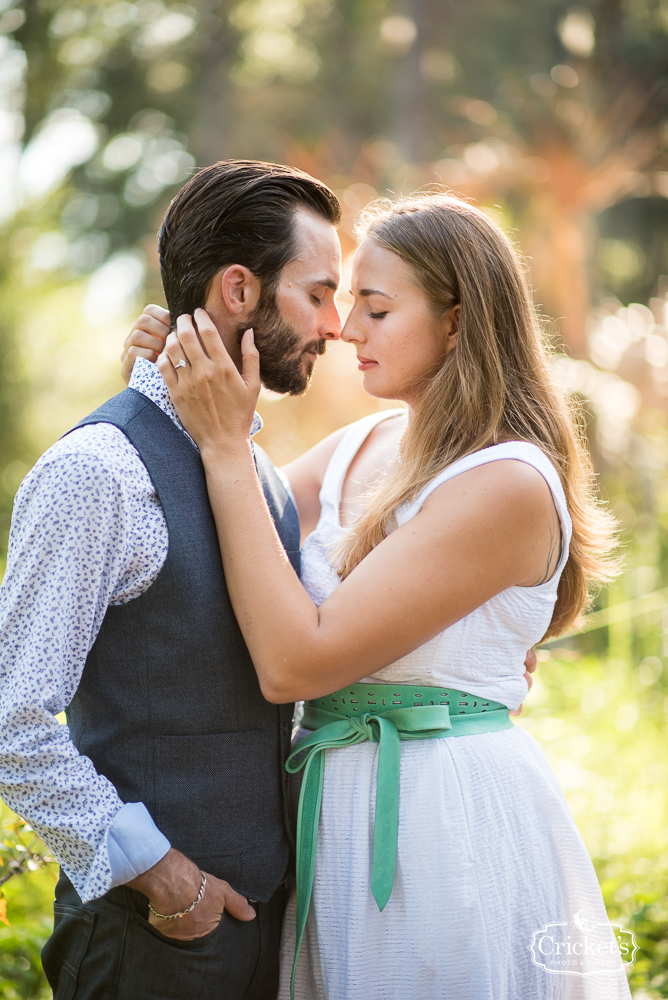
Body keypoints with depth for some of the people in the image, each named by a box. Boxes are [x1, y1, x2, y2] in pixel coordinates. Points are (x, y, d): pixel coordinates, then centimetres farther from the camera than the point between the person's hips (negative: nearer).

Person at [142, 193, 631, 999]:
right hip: (341, 810, 8)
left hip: (449, 812, -7)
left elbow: (292, 663, -23)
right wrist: (177, 393, 0)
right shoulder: (358, 448, 7)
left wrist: (226, 446, -20)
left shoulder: (510, 484, -18)